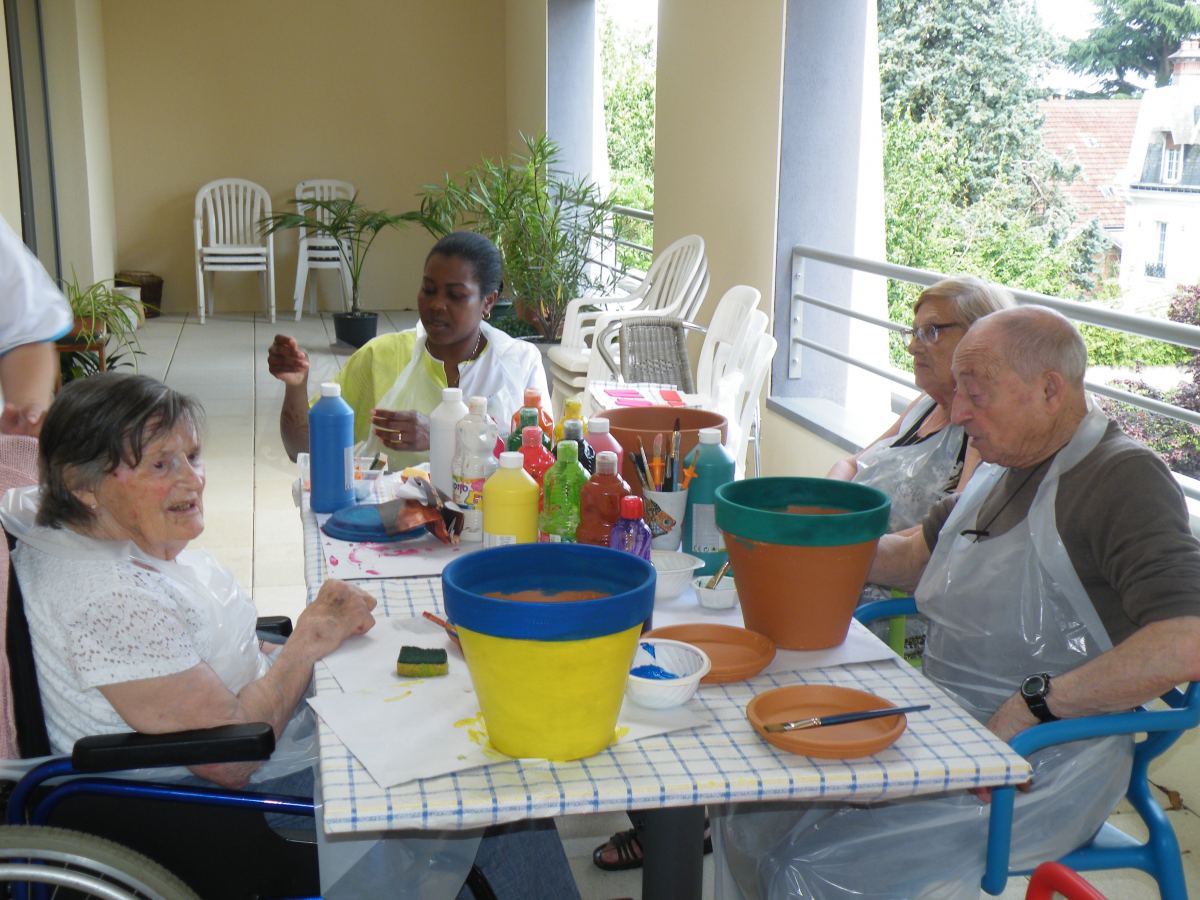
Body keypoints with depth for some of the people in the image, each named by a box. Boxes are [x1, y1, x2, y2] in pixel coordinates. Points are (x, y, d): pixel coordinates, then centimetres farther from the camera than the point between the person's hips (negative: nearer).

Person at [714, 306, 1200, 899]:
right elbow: (916, 556, 22)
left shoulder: (1123, 478, -16)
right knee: (747, 814, 0)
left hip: (1038, 767, -8)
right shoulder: (1002, 468, 13)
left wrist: (1029, 706, -25)